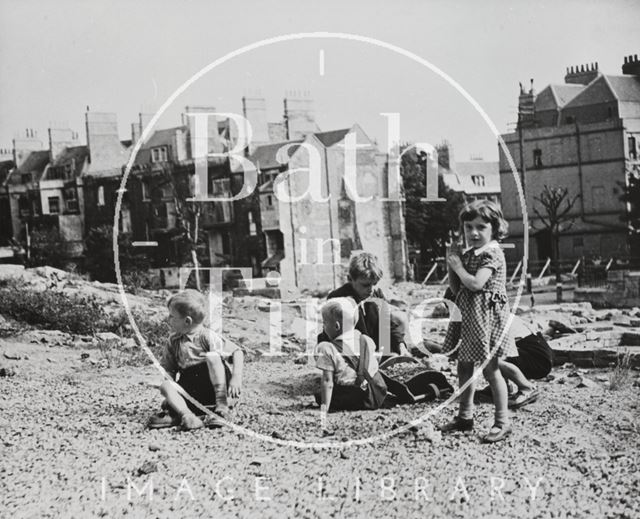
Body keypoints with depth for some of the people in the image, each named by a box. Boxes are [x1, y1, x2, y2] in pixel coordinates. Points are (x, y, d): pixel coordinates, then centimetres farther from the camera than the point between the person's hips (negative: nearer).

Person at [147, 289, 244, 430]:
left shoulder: (207, 337, -11)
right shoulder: (174, 341, 6)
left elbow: (237, 352, -13)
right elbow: (168, 369, 11)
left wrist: (236, 378, -26)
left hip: (214, 388, -4)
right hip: (190, 391, 5)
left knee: (212, 356, -27)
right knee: (165, 386, -20)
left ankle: (222, 406, -25)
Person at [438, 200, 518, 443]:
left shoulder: (492, 254, -13)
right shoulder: (467, 254, 12)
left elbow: (475, 283, -25)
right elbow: (456, 289, 14)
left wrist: (458, 265, -13)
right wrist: (451, 266, 0)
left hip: (486, 315, -9)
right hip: (467, 314, 9)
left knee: (490, 369, -5)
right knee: (464, 367, 14)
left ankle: (502, 422, 3)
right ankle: (464, 417, 25)